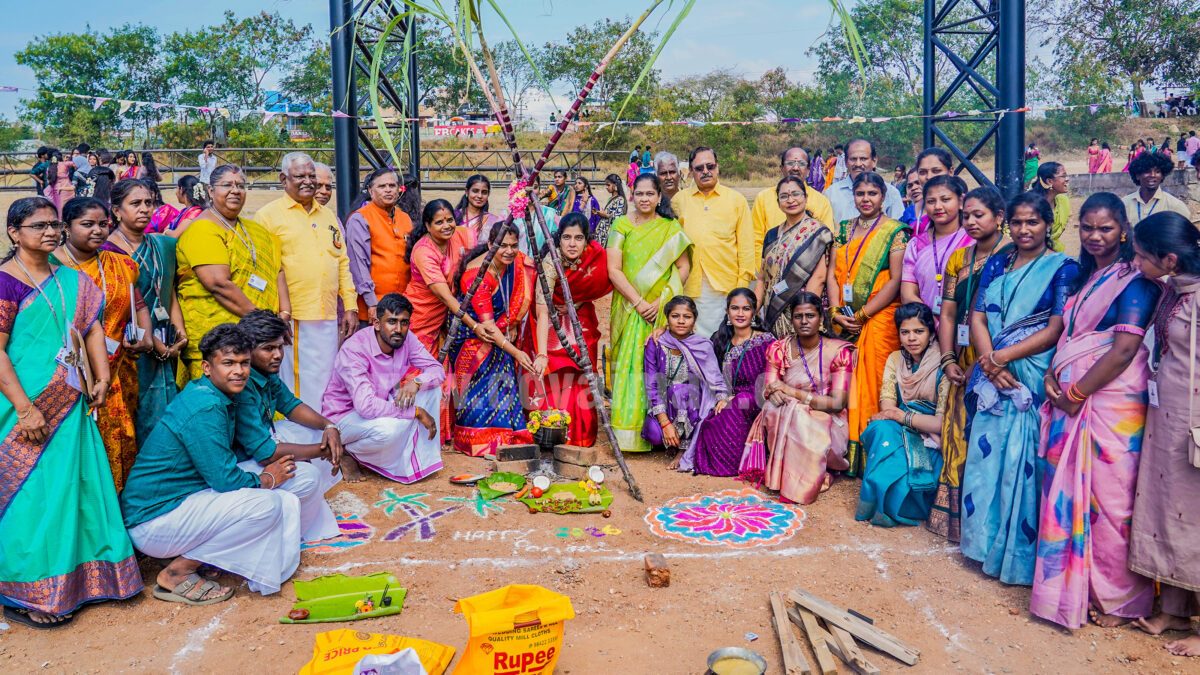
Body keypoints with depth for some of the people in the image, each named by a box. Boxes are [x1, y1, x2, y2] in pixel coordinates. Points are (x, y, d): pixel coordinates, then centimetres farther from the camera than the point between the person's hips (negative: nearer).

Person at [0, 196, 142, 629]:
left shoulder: (69, 280, 11)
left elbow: (92, 326, 12)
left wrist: (102, 378, 0)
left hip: (70, 402, 7)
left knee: (79, 484, 11)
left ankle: (78, 578, 26)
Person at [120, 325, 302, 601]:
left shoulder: (217, 397, 8)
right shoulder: (204, 409, -22)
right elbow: (227, 480, -22)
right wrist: (267, 479, -3)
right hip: (152, 522, -9)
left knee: (287, 501, 1)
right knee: (266, 503, -24)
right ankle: (176, 575, -10)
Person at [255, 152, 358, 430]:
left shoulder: (328, 216, 19)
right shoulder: (269, 215, 1)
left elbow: (343, 263, 20)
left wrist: (350, 306, 11)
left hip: (328, 318, 5)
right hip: (291, 319, -5)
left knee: (324, 386, 9)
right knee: (293, 387, -2)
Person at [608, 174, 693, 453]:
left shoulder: (672, 228, 6)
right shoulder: (621, 226, 4)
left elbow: (683, 267, 2)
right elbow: (613, 270, -2)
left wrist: (661, 300, -10)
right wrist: (638, 302, -11)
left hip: (662, 309, 0)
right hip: (630, 307, 0)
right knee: (630, 363, -3)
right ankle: (627, 431, 3)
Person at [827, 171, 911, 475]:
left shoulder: (895, 231, -1)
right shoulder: (843, 230, 15)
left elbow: (896, 281, -9)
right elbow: (832, 274, 11)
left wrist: (861, 315, -13)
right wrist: (836, 312, -4)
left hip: (878, 320, -4)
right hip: (844, 322, 5)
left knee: (873, 383, -7)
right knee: (847, 386, 3)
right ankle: (846, 455, 11)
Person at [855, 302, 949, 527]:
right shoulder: (895, 359, 6)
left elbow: (944, 423, -15)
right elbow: (887, 407, -1)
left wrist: (903, 416, -19)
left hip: (931, 444, -4)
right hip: (899, 433, 4)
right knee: (883, 428, -31)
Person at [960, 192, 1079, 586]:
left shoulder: (1063, 269, -1)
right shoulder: (996, 265, 13)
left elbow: (1056, 330, -9)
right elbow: (978, 318, 7)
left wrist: (1003, 356, -14)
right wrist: (989, 361, -10)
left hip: (1035, 380, -5)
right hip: (993, 376, 5)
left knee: (1023, 460, -4)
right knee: (986, 453, 7)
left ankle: (1020, 553, 9)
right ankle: (989, 541, 21)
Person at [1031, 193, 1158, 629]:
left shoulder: (1134, 281, -8)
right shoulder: (1085, 277, 17)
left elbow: (1124, 350, -16)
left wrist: (1076, 393, -12)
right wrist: (1052, 374, 2)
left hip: (1111, 405, -7)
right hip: (1070, 402, 7)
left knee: (1109, 499, -1)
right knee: (1070, 494, 11)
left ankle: (1119, 599, 15)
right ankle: (1076, 588, 24)